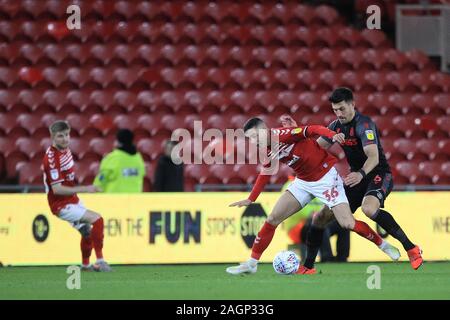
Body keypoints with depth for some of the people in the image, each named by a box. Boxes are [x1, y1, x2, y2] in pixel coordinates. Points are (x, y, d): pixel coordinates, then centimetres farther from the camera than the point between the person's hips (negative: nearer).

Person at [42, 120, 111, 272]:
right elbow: (57, 189, -29)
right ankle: (100, 261, -18)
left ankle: (85, 264, 42)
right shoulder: (52, 158, -26)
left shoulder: (65, 149, 1)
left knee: (88, 230, 23)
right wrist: (84, 189, -30)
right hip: (61, 205, -10)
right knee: (97, 219, -22)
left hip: (73, 200, 10)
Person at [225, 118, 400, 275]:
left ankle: (383, 244, 10)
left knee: (348, 223, -13)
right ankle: (252, 263, 6)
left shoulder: (283, 135, -24)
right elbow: (265, 173, 17)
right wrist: (250, 199, 20)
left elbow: (312, 130, -33)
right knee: (273, 219, -1)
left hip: (325, 176, -7)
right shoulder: (267, 151, 0)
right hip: (303, 182, 7)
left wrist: (332, 135, -52)